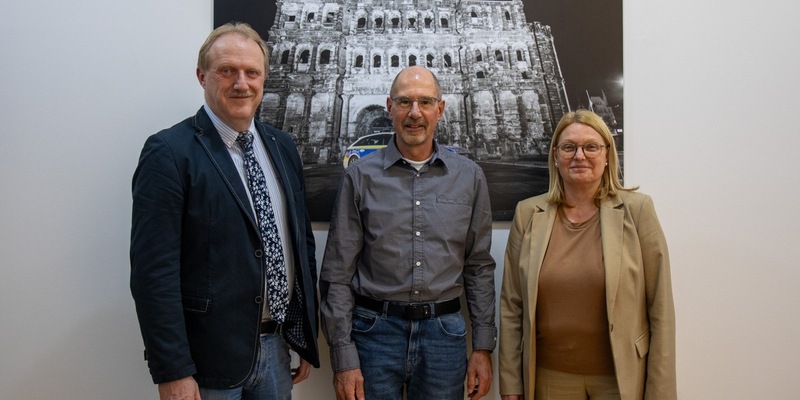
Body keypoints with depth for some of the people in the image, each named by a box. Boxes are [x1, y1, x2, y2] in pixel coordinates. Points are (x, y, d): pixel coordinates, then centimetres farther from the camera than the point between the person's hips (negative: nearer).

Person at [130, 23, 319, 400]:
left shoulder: (282, 147, 5)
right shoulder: (169, 153, -13)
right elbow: (154, 272, -16)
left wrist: (307, 338, 11)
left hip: (277, 346, 6)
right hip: (210, 354, -5)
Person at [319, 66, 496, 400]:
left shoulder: (469, 176, 3)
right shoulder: (361, 176, -3)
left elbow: (479, 266, 6)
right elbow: (338, 272, -2)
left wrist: (483, 347, 3)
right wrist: (343, 357, -6)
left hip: (444, 332, 2)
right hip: (375, 331, -1)